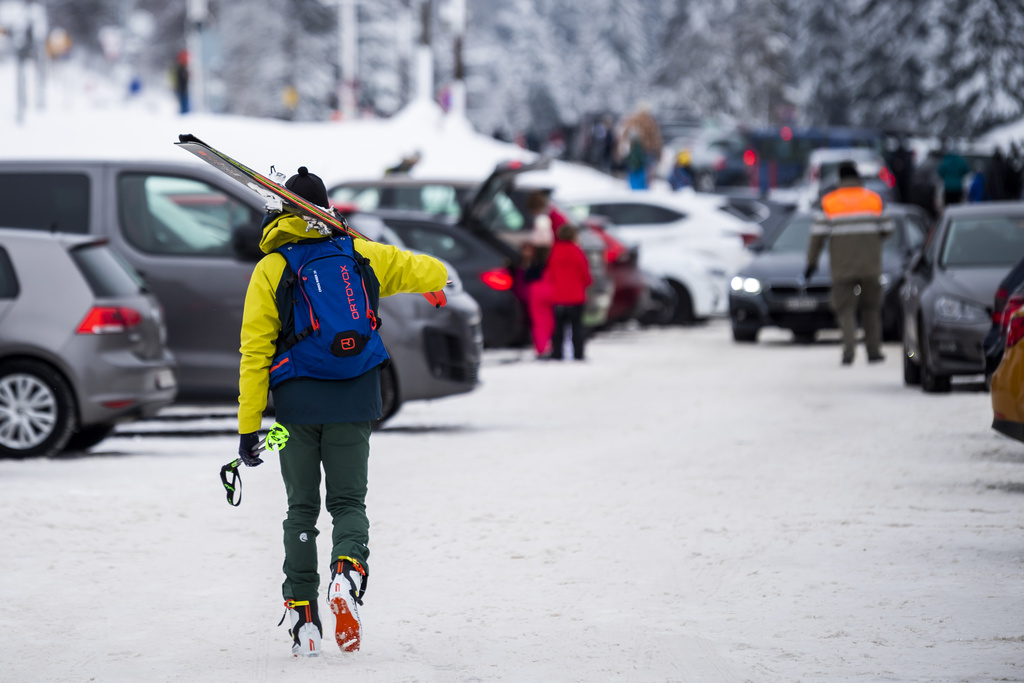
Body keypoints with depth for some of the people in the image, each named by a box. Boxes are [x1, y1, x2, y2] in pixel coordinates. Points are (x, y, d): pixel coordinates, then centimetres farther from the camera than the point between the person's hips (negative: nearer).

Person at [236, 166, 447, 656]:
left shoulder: (270, 270, -2)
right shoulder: (359, 254, 4)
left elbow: (255, 350, -5)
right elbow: (417, 269, 17)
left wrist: (248, 425, -3)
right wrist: (439, 275, 42)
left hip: (297, 403, -1)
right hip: (353, 403, 1)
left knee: (302, 508, 10)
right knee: (348, 501, 9)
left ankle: (303, 614, 4)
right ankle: (348, 571, -22)